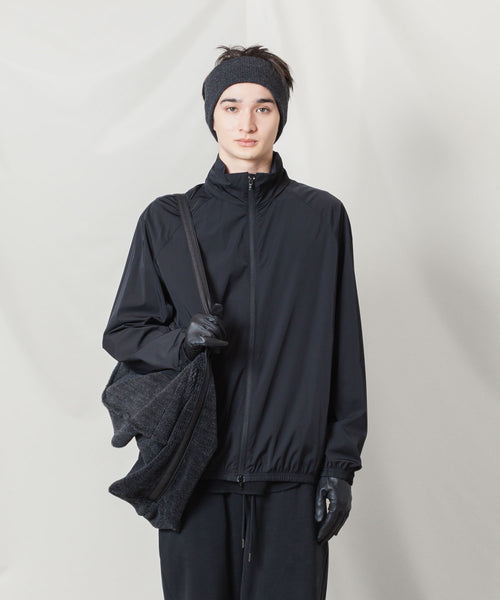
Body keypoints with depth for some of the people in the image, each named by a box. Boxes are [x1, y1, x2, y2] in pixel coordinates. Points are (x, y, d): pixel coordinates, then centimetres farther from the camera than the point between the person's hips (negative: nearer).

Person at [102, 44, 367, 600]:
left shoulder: (322, 216, 5)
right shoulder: (167, 220, 6)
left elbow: (343, 350, 5)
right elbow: (122, 333, 8)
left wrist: (341, 463, 2)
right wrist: (179, 341, -13)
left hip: (292, 479, 0)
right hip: (193, 474, 1)